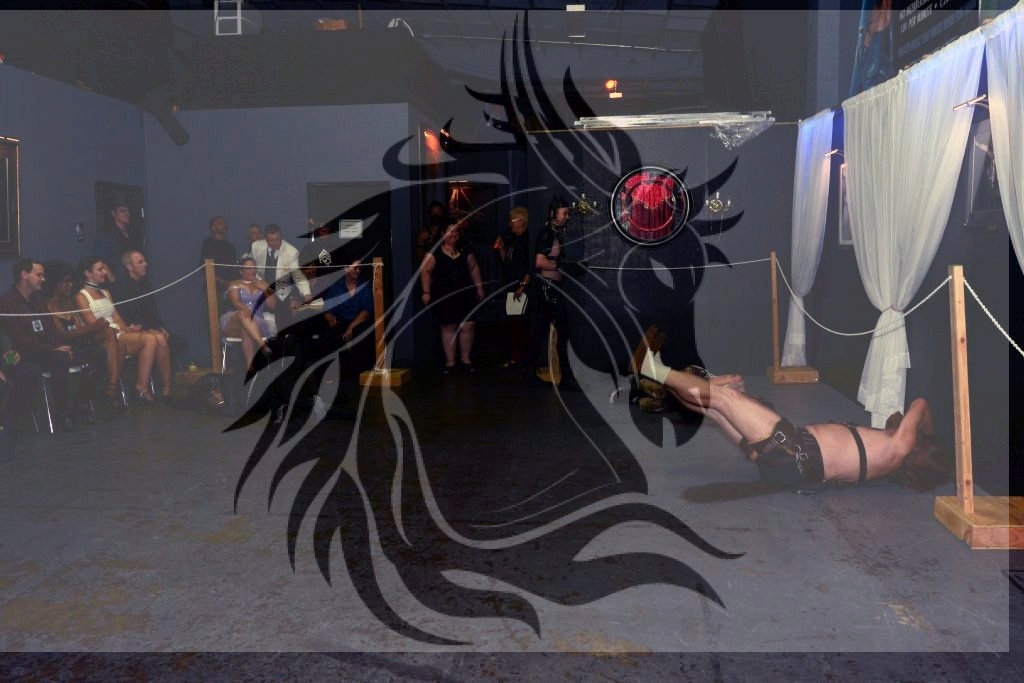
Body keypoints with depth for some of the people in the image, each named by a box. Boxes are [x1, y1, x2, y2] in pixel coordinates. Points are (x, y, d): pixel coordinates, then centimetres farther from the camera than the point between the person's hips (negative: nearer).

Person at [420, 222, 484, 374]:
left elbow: (474, 268, 18)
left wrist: (480, 288, 14)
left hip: (464, 295, 3)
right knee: (448, 327, 2)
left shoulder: (464, 252, 12)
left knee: (468, 326, -5)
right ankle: (450, 362, 11)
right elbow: (425, 271, -6)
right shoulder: (434, 253, -2)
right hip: (443, 296, -3)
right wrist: (426, 292, -12)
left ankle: (466, 359, 13)